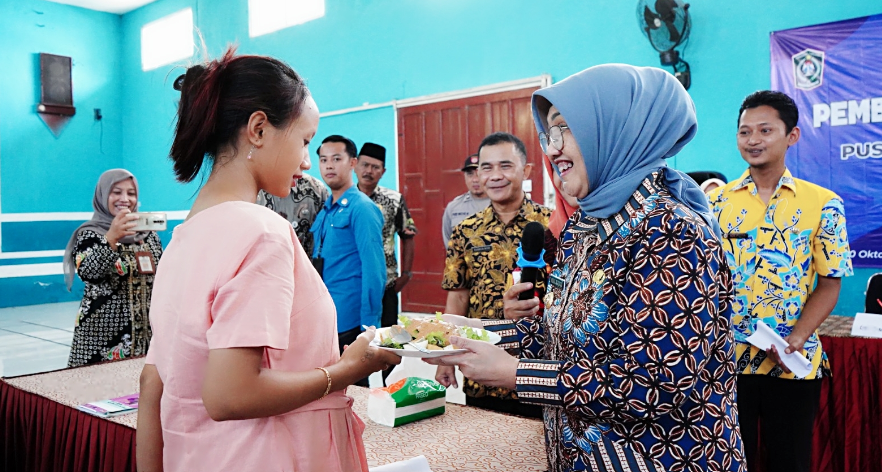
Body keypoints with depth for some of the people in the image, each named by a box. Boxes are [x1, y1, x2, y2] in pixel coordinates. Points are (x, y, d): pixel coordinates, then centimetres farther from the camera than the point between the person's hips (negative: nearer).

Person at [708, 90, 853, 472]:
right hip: (726, 358, 1)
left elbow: (829, 284, -2)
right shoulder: (716, 201, 2)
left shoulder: (823, 204, -1)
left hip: (794, 364, 0)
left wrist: (797, 339, -16)